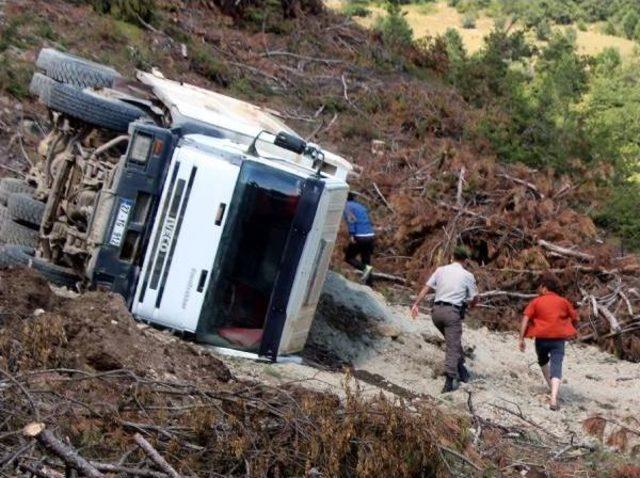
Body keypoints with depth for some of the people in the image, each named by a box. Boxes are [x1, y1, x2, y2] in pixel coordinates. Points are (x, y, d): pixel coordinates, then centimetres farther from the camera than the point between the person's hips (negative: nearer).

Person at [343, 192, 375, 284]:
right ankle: (369, 285, 11)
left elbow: (351, 219, -14)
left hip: (359, 237, -7)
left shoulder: (347, 206, 2)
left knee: (348, 257, 9)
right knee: (366, 261, 14)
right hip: (371, 236, 7)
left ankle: (365, 268, -14)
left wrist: (351, 235, -21)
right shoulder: (360, 206, 23)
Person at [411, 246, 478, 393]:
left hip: (437, 310, 5)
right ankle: (449, 383, -11)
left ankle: (461, 370, 27)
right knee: (452, 347, -3)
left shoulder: (441, 270, 11)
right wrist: (469, 305, 29)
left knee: (454, 342, 24)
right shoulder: (467, 275, 3)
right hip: (452, 312, -4)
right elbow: (474, 298, 7)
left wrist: (416, 304, 2)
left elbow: (426, 288, 4)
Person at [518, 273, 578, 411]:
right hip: (559, 338, 0)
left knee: (543, 361, 29)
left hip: (541, 337, 0)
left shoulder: (536, 302, 1)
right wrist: (570, 332, 30)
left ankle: (551, 387, 41)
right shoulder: (563, 301, 7)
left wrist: (521, 338, -8)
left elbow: (525, 319, -9)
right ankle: (554, 397, -27)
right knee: (556, 367, -8)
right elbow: (575, 318, 12)